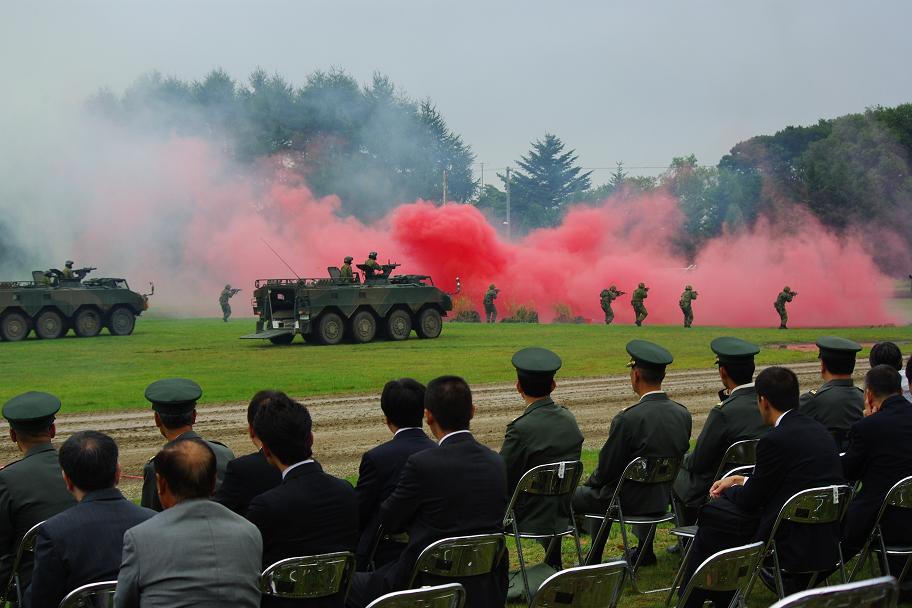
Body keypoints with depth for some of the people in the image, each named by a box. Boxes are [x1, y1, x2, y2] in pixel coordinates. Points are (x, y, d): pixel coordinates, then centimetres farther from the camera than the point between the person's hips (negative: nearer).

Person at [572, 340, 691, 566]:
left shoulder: (628, 419, -26)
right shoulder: (683, 414, -5)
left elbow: (607, 469, -17)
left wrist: (589, 484, 6)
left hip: (628, 502, -7)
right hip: (663, 498, 7)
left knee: (569, 496, 14)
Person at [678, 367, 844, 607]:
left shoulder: (775, 441, -18)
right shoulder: (817, 430, 8)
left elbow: (751, 500, -7)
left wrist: (727, 490, 14)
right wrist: (741, 481, 22)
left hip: (794, 547, -8)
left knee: (713, 516, 7)